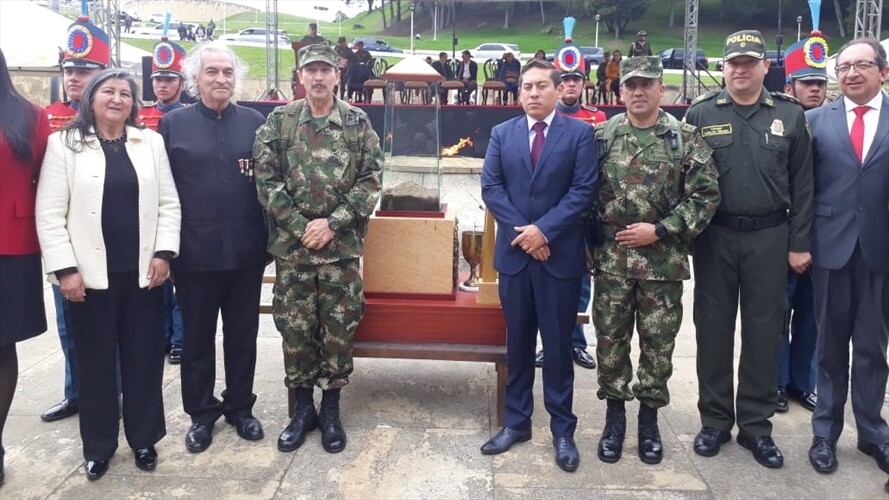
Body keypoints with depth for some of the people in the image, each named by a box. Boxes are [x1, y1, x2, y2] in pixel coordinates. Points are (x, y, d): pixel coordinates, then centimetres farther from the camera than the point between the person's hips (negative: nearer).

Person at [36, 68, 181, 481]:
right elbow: (50, 213, -3)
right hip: (91, 274, -2)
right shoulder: (64, 143, 1)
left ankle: (144, 439, 24)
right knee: (95, 362, 8)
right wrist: (65, 269, -10)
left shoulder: (150, 142, 8)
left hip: (143, 272, 2)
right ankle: (98, 446, 23)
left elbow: (168, 203, 6)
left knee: (144, 359, 8)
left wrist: (164, 253, -4)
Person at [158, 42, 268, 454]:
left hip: (246, 251, 1)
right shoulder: (173, 123, 1)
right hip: (194, 253, -1)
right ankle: (201, 413, 26)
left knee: (242, 335, 12)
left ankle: (240, 407, 29)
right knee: (197, 338, 11)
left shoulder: (255, 122, 3)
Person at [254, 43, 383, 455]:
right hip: (291, 243, 1)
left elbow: (370, 180, -3)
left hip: (342, 244, 0)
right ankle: (302, 408, 23)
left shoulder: (358, 122, 2)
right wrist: (301, 226, -11)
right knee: (294, 327, 7)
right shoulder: (279, 121, 2)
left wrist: (332, 223, -12)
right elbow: (266, 180, -3)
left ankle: (331, 409, 21)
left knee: (340, 327, 5)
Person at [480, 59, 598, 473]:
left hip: (560, 254, -3)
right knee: (518, 342, 11)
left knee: (557, 344, 4)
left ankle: (562, 430, 16)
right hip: (513, 252, 3)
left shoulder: (580, 133, 0)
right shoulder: (502, 134, 8)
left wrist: (543, 229, -16)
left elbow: (583, 190, -8)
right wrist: (521, 230, -10)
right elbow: (490, 187, 1)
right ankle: (517, 422, 23)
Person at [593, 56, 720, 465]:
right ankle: (615, 414, 22)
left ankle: (649, 417, 24)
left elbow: (706, 195, -5)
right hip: (611, 256, 1)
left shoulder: (686, 138, -1)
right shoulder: (601, 136, 4)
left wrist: (659, 230, -13)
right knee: (610, 338, 7)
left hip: (663, 259, -1)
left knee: (658, 342, 8)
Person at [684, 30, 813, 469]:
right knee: (713, 327, 7)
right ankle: (714, 419, 21)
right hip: (714, 236, 0)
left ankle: (756, 424, 21)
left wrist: (799, 243, 1)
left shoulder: (790, 115, 3)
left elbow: (802, 184, 4)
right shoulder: (700, 114, 1)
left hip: (769, 237, 1)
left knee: (763, 329, 7)